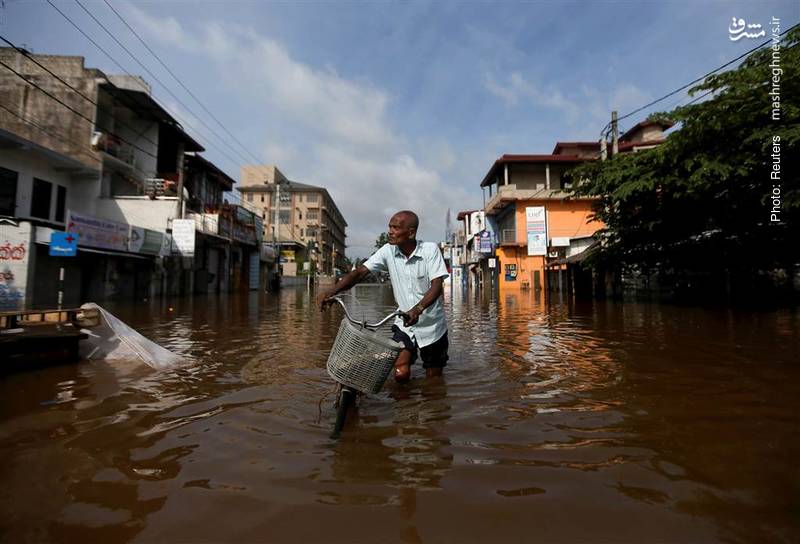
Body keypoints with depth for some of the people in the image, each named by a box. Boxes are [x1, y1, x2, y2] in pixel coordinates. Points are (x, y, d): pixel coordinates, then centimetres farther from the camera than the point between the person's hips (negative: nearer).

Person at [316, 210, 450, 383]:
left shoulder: (430, 249, -14)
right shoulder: (388, 251, -5)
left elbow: (437, 285, -23)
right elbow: (360, 272, -11)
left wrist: (417, 309, -41)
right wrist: (330, 292, -27)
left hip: (432, 326, -1)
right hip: (404, 325, 2)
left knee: (434, 380, 8)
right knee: (400, 374, -13)